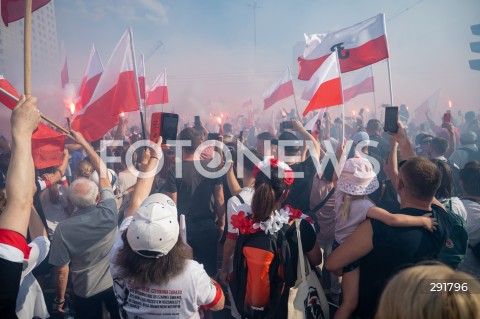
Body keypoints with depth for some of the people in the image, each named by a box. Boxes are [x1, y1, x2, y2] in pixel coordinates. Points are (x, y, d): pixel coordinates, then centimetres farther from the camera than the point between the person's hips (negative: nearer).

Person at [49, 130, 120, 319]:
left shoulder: (63, 229, -23)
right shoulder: (108, 210, -21)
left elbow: (62, 270, -14)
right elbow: (102, 170, -10)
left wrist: (59, 299, 4)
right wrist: (83, 142, -3)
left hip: (86, 291, -1)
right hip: (114, 283, 1)